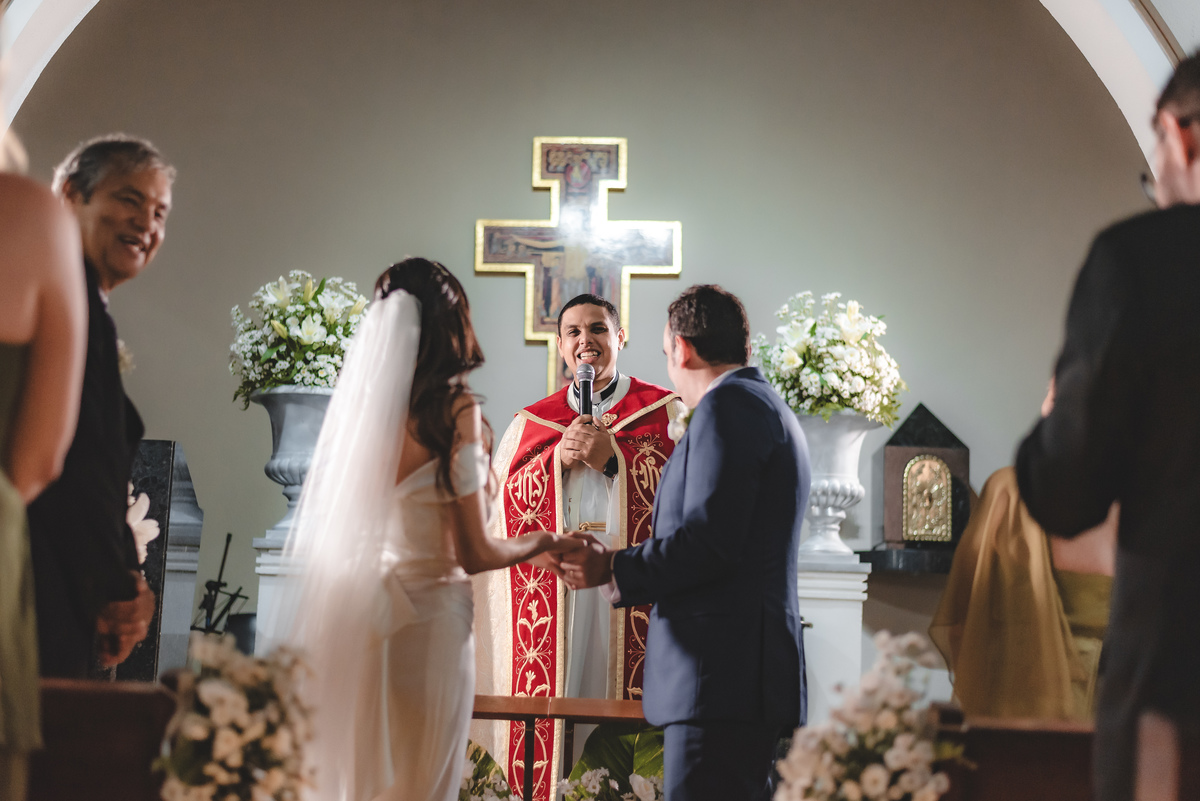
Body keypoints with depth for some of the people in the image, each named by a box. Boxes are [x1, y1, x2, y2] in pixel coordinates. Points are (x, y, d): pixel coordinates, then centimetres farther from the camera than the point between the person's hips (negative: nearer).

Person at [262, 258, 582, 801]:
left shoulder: (359, 405, 2)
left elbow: (325, 526, 9)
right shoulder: (455, 411, -11)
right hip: (428, 617, -5)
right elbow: (473, 554, -10)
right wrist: (541, 544, 8)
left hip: (355, 615, 5)